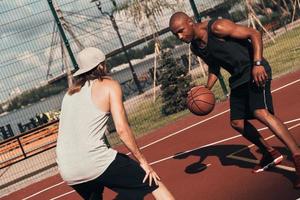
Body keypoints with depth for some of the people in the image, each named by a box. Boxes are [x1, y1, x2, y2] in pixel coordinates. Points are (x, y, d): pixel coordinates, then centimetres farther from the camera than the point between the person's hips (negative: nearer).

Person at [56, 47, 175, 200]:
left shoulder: (70, 92, 21)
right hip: (94, 160, -6)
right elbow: (121, 128, -7)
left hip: (67, 170, 6)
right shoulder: (109, 85, 4)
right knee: (153, 182, 7)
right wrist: (142, 161, 0)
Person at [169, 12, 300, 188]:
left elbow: (254, 34, -19)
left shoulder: (217, 28, -19)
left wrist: (257, 64, -30)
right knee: (237, 122, 11)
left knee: (261, 113, -27)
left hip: (256, 71, -9)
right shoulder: (196, 47, 6)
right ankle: (270, 154, 27)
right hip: (238, 79, 9)